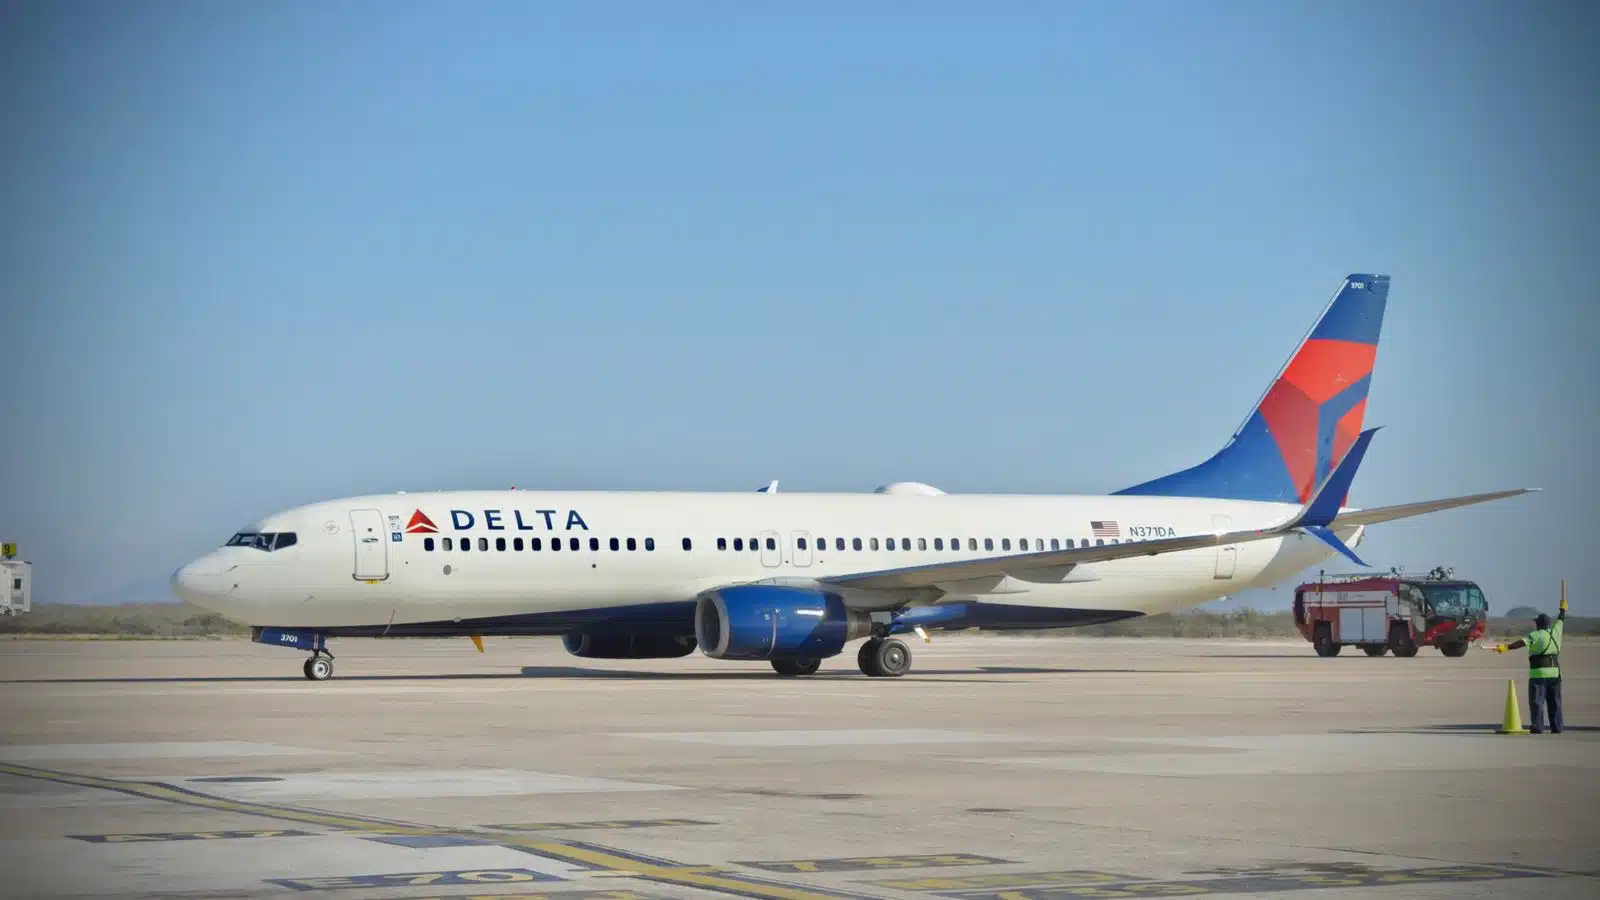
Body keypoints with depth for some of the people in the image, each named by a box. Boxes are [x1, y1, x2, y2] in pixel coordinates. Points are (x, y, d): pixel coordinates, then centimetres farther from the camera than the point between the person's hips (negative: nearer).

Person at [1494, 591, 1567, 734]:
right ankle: (1556, 727, 10)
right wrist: (1563, 607, 47)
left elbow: (1521, 643, -22)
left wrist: (1506, 647, -29)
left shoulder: (1535, 635, -7)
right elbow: (1561, 619, 29)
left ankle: (1538, 727, -12)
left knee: (1537, 701, -5)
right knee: (1555, 701, 11)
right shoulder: (1556, 632, 9)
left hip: (1539, 673, -6)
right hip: (1555, 672, 6)